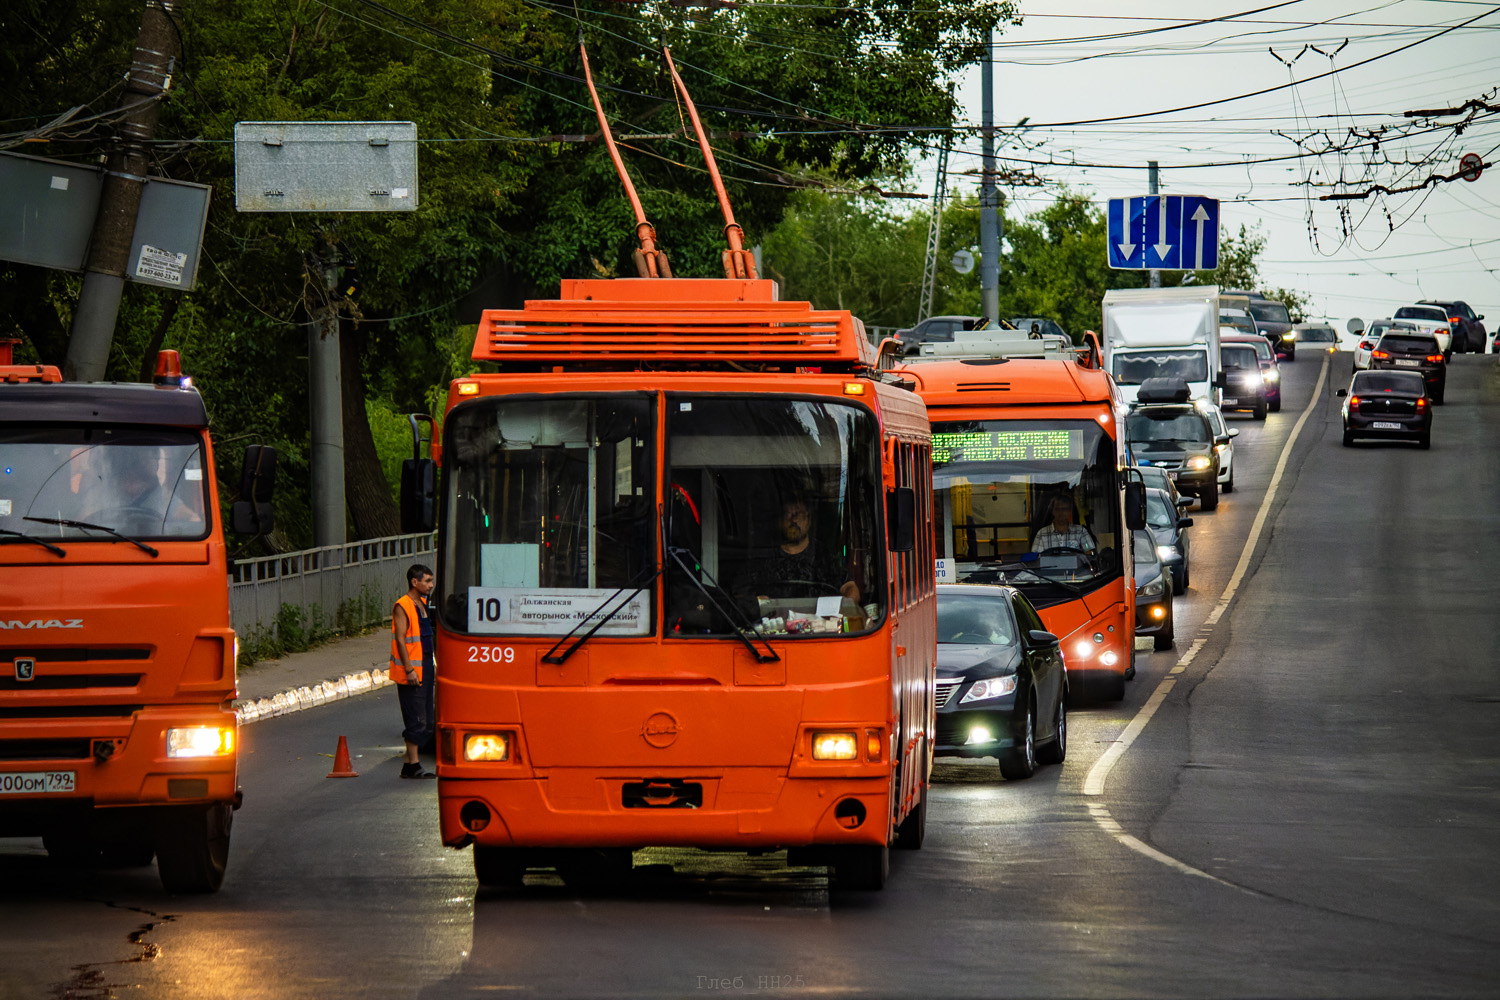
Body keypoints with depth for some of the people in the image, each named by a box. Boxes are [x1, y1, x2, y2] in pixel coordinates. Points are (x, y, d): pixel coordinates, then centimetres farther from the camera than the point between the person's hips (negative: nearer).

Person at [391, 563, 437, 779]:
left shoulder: (422, 604, 15)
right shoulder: (402, 607, -13)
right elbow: (400, 640, -17)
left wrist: (432, 664, 21)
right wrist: (409, 670, -21)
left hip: (424, 669, 9)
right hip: (411, 670, -9)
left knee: (426, 721, 9)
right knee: (416, 720, -9)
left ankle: (411, 763, 13)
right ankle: (412, 764, -5)